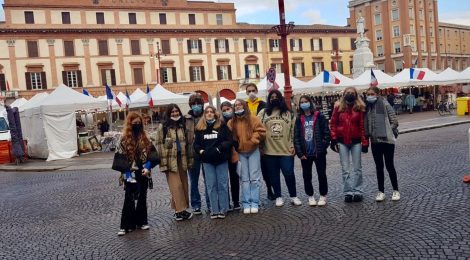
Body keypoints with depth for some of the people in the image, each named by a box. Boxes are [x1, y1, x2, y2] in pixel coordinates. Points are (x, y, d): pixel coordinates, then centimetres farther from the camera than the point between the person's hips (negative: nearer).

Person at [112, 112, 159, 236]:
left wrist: (148, 167, -10)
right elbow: (119, 158, -8)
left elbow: (152, 153, 4)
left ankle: (141, 221, 24)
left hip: (143, 173, 4)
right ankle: (126, 225, 7)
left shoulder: (145, 138, 6)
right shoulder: (124, 139, -5)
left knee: (142, 198, 12)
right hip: (131, 175, -4)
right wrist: (126, 171, -16)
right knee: (129, 199, 0)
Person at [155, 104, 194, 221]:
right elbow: (159, 145, -6)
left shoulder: (182, 125, 13)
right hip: (170, 160, -5)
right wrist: (163, 162, -12)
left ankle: (179, 209, 15)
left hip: (181, 159, 5)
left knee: (183, 185, 5)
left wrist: (188, 159, 12)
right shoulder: (163, 127, -2)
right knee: (176, 186, -8)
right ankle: (181, 210, -5)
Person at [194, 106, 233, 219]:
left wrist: (220, 148, -16)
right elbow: (196, 143, 12)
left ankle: (223, 209, 11)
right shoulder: (199, 128, 8)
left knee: (222, 184, 2)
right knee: (211, 185, 4)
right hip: (207, 160, 2)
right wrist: (200, 151, -7)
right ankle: (214, 210, 11)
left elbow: (229, 140, -4)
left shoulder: (222, 125, 1)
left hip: (221, 159, -2)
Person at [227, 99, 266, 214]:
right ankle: (246, 204, 10)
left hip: (253, 151, -2)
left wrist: (253, 140, -19)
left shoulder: (253, 118, -6)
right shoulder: (231, 122, 1)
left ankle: (254, 203, 6)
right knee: (244, 179, 6)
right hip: (240, 153, 2)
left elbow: (261, 131, -7)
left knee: (254, 178, 0)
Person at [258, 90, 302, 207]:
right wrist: (260, 145, -1)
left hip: (286, 150, 0)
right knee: (274, 175, 8)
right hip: (269, 151, 1)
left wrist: (293, 146, -1)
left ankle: (293, 196, 17)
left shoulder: (288, 113, 6)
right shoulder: (263, 113, 5)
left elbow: (293, 130, 6)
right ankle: (278, 197, 22)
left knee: (289, 173, 0)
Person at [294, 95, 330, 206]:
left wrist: (322, 148, -12)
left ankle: (323, 196, 21)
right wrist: (300, 153, -5)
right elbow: (296, 137, 3)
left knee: (322, 174, 7)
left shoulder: (319, 117, -2)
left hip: (319, 152, -3)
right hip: (305, 154, 3)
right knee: (307, 176, 9)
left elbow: (326, 133, -4)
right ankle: (310, 196, 23)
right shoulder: (299, 120, 6)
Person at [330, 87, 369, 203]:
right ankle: (348, 192, 15)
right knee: (345, 169, 7)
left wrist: (364, 142, -6)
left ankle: (357, 191, 18)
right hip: (342, 142, 1)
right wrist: (334, 139, -4)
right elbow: (333, 124, 2)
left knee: (357, 168, 8)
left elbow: (362, 125, -3)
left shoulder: (359, 107, -2)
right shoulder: (338, 107, 1)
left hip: (356, 141, -1)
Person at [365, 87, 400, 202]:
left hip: (387, 140, -5)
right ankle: (381, 191, 18)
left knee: (389, 166, 2)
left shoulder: (385, 105, -9)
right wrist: (368, 134, 4)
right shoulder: (368, 107, 7)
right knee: (379, 167, 10)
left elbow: (394, 122, -8)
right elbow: (366, 123, 14)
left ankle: (396, 190, 16)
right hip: (374, 141, 5)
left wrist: (387, 133, -7)